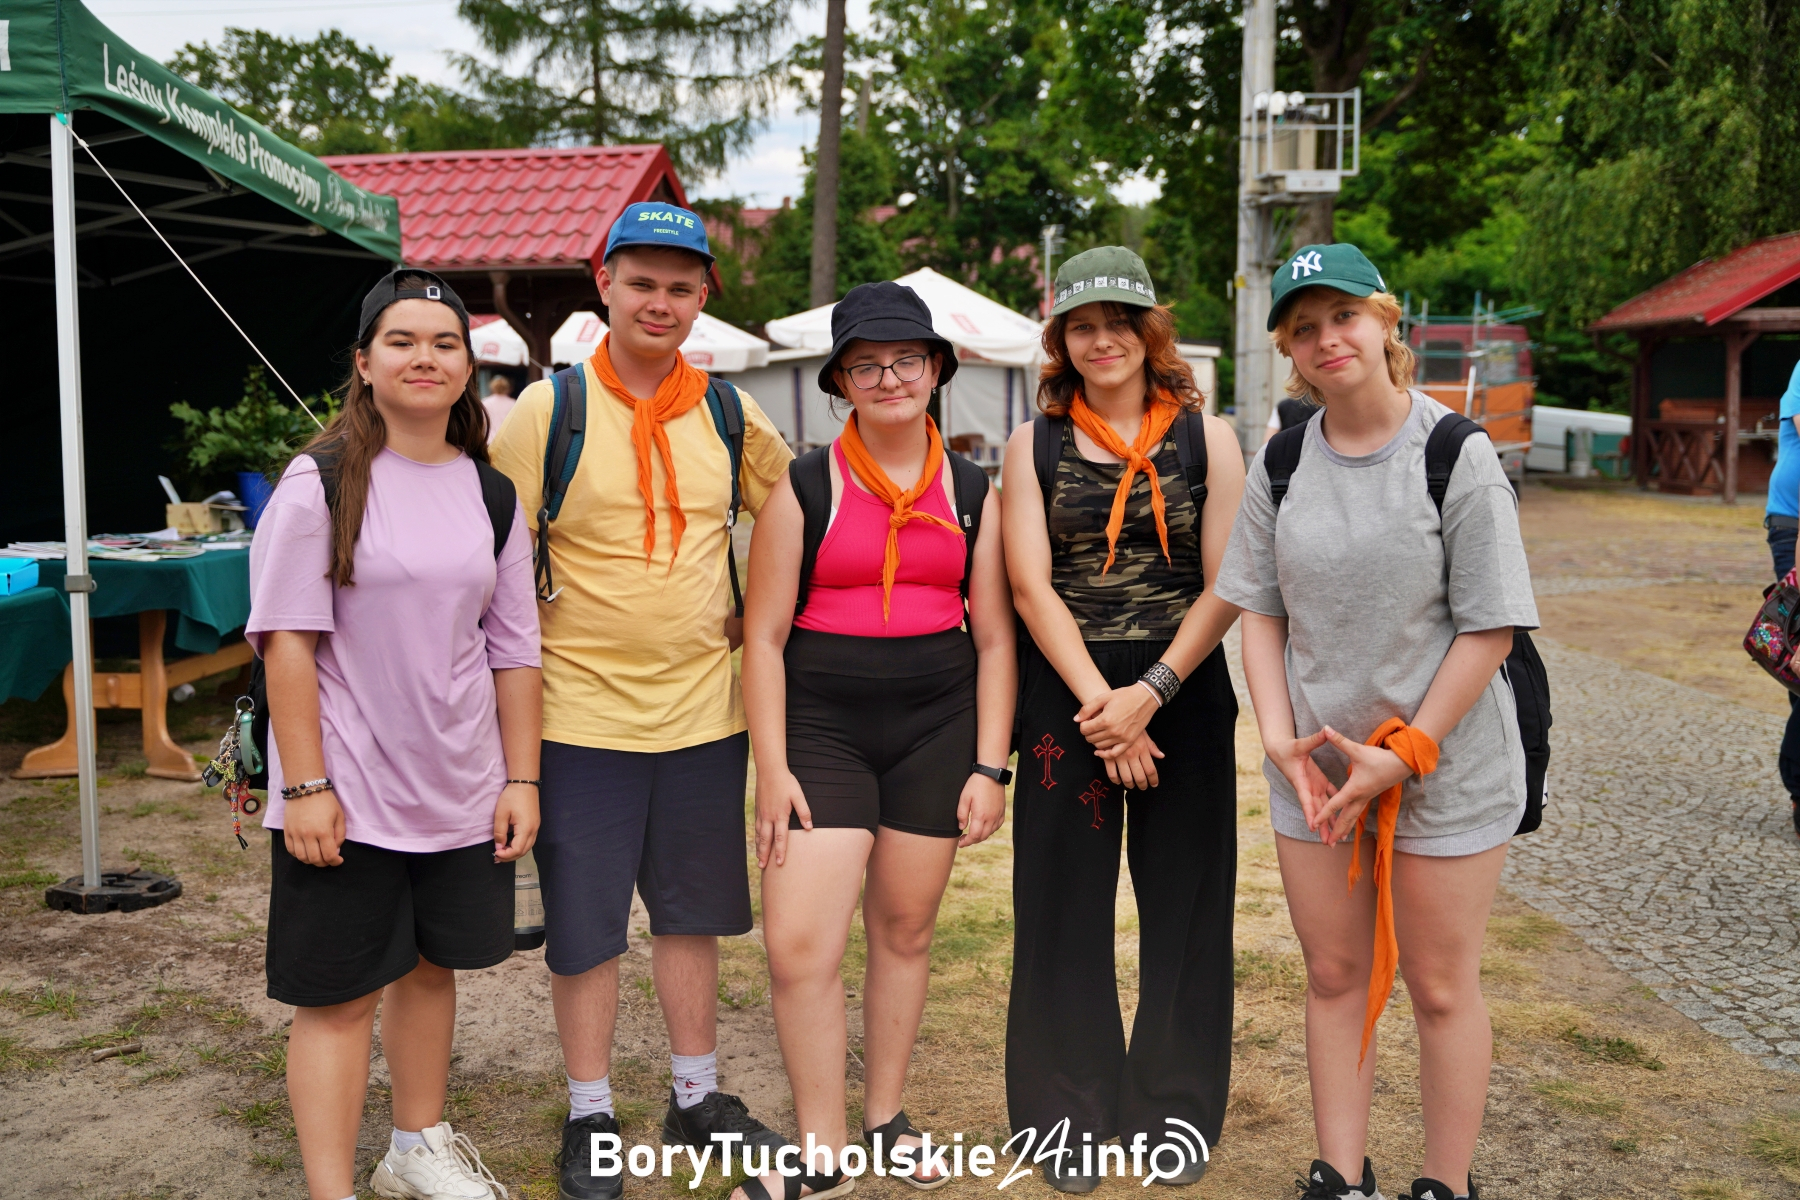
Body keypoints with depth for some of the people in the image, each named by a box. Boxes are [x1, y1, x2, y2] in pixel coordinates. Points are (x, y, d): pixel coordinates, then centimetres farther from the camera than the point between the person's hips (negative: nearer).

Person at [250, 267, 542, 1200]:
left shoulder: (492, 494, 6)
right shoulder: (321, 481, -8)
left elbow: (514, 648, 9)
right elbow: (287, 641, -10)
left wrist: (520, 779, 6)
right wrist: (305, 785, -14)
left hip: (462, 792, 5)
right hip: (347, 794, -5)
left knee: (431, 966, 18)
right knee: (339, 993, 2)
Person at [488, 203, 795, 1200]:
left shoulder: (729, 414, 4)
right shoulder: (546, 409, -5)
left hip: (703, 707, 4)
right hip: (582, 714, -3)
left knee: (693, 910, 15)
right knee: (582, 924, 6)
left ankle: (696, 1098, 32)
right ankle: (590, 1116, 25)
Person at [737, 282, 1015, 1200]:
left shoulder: (973, 494, 7)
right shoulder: (805, 487, 0)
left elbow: (995, 637, 7)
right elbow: (763, 634, -1)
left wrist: (990, 766, 0)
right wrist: (772, 766, -7)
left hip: (939, 727, 2)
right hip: (821, 727, -2)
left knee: (904, 929, 11)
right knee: (799, 946, -10)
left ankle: (883, 1118, 30)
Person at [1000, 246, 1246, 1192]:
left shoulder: (1206, 437, 3)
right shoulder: (1034, 443, 5)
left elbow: (1225, 586, -3)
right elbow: (1031, 584, -3)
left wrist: (1150, 693, -13)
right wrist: (1096, 701, -12)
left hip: (1184, 694, 0)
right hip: (1064, 697, 0)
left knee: (1184, 905, 7)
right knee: (1065, 906, 5)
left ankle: (1175, 1109, 26)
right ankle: (1073, 1114, 22)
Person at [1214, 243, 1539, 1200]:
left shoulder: (1457, 454, -11)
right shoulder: (1280, 462, 2)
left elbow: (1489, 628, -11)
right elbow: (1259, 611, 5)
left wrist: (1403, 754, -14)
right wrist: (1279, 736, -7)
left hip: (1447, 765, -4)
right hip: (1314, 765, 4)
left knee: (1440, 987, 7)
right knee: (1333, 976, 13)